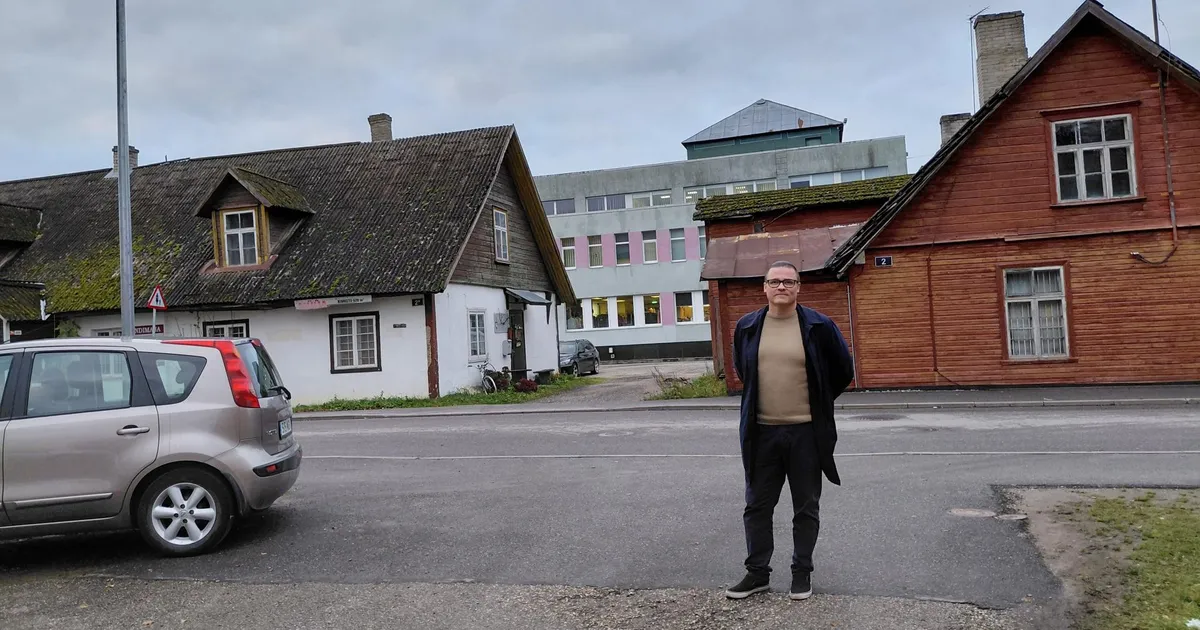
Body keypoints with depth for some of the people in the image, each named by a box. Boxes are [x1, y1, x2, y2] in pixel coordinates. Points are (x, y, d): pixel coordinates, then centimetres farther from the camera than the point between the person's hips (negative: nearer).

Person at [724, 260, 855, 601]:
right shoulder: (747, 327, 2)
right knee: (757, 506, 10)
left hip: (805, 433, -2)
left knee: (806, 508, 10)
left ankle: (802, 572, 26)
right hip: (761, 433, 2)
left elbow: (843, 371, 7)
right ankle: (757, 573, 24)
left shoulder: (819, 326, -5)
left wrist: (816, 403, 12)